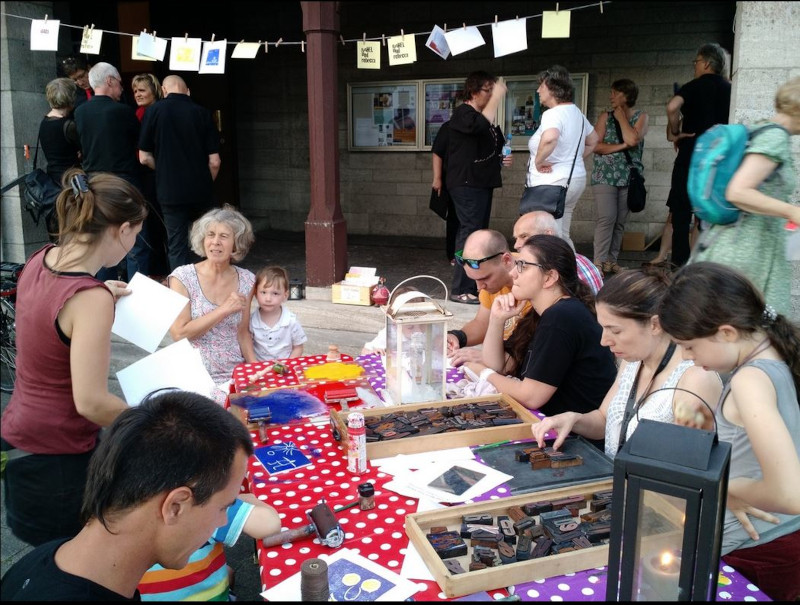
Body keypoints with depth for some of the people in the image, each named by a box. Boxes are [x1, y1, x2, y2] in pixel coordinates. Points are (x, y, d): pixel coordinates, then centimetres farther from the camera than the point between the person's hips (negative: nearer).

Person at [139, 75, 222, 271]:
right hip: (202, 192, 1)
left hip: (170, 191, -1)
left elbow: (144, 157, -2)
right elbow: (214, 161, -2)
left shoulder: (154, 111, -4)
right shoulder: (202, 113, -1)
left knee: (178, 247, 6)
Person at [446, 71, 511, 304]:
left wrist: (503, 159, 10)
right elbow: (482, 126, -31)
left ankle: (474, 284, 20)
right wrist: (497, 97, -23)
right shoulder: (462, 113, -8)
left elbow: (492, 149, 31)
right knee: (470, 232, -13)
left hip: (483, 182, 10)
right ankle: (460, 289, -11)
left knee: (480, 233, 11)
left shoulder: (485, 116, 20)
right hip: (466, 183, -10)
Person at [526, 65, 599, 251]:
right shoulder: (576, 112, 14)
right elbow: (593, 140, 27)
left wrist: (538, 161, -22)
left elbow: (549, 138, -38)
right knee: (562, 235, 17)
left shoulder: (553, 114, -16)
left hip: (553, 183, -10)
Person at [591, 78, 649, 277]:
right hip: (605, 175, -2)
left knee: (620, 221, 4)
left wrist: (621, 116, -2)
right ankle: (599, 262, -10)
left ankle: (611, 260, 12)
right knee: (606, 218, -12)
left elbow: (632, 139, -12)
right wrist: (621, 146, -12)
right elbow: (595, 145, -3)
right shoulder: (605, 116, 7)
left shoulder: (641, 116, 7)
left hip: (629, 176, 2)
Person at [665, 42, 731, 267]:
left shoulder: (695, 86, -5)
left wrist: (675, 132, -10)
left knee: (681, 209, 1)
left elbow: (672, 107, -23)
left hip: (692, 153, -5)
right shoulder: (729, 89, 10)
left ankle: (680, 261, -3)